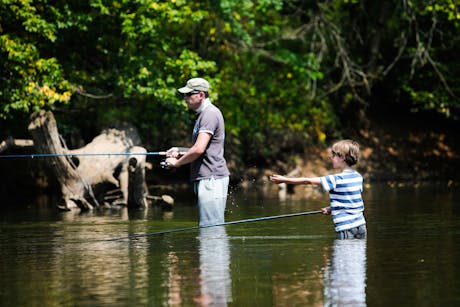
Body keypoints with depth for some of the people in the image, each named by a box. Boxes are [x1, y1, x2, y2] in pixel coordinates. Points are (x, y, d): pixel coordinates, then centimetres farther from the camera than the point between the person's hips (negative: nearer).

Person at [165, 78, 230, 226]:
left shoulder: (210, 113, -13)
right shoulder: (202, 114, 21)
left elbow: (199, 149, -21)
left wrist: (177, 162, -7)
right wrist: (180, 151, 16)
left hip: (211, 179, -11)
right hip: (206, 179, 11)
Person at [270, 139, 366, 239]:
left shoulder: (337, 180, -13)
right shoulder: (358, 177, 9)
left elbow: (308, 181, -9)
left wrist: (285, 179, -2)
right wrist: (331, 209, 17)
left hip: (347, 229, -8)